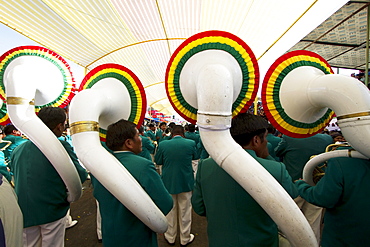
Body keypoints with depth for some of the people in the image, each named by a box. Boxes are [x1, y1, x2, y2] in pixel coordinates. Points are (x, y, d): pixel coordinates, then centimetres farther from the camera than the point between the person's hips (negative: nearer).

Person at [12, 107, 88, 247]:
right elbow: (81, 177, -17)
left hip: (24, 212, 5)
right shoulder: (61, 146, -19)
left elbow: (16, 178, 13)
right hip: (53, 210, -4)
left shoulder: (18, 149, -2)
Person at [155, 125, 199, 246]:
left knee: (170, 210, 18)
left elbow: (157, 160, 0)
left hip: (168, 182, 1)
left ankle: (170, 237, 35)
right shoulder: (190, 143, -13)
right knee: (185, 211, 15)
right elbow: (196, 156, 5)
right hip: (186, 182, 0)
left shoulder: (163, 144, -14)